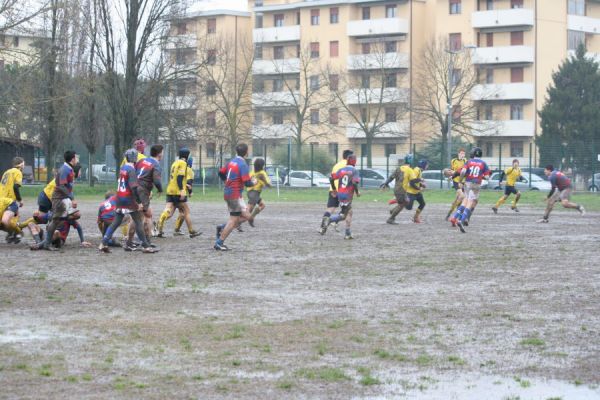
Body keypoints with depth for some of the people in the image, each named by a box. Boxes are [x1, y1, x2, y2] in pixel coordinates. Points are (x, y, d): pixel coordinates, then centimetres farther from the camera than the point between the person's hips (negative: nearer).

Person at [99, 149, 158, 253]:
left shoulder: (123, 168, 11)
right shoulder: (131, 169, -15)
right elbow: (134, 187, -21)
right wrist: (139, 202, -20)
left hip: (120, 198, 8)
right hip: (129, 199, -8)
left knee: (116, 222, 10)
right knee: (138, 222, 0)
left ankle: (103, 244, 6)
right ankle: (145, 246, 2)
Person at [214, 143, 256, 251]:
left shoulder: (232, 161, 10)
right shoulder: (243, 164, -16)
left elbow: (221, 173, 21)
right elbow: (247, 183, -20)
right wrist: (254, 182, 1)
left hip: (228, 192, 9)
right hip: (235, 195, -9)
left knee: (246, 216, 13)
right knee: (234, 220, -2)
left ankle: (222, 228, 8)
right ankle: (219, 243, -1)